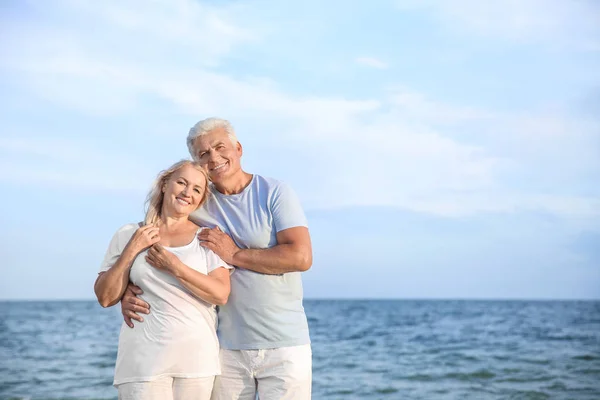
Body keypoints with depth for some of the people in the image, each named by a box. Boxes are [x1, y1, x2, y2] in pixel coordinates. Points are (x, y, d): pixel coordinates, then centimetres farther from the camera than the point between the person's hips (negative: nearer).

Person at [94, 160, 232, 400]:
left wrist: (175, 267, -12)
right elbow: (105, 298, 3)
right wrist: (131, 251, -6)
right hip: (144, 360, 0)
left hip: (197, 359, 1)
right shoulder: (129, 235, 6)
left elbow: (221, 295, -6)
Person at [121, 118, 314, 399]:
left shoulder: (275, 193, -4)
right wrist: (127, 290, -8)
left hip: (284, 345, -3)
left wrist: (235, 255, -13)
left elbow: (301, 257, -15)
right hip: (228, 347, 3)